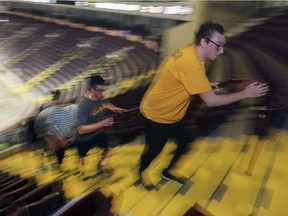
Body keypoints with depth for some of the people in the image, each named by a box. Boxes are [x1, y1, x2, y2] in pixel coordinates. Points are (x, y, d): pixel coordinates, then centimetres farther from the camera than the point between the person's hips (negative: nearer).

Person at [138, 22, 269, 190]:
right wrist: (246, 93, -18)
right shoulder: (190, 62, -33)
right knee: (155, 149, 13)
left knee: (183, 142, 17)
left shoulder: (190, 50, -5)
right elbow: (212, 100, -29)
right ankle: (142, 171, 44)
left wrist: (205, 85, 1)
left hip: (171, 113, 8)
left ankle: (168, 171, 41)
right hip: (157, 114, -8)